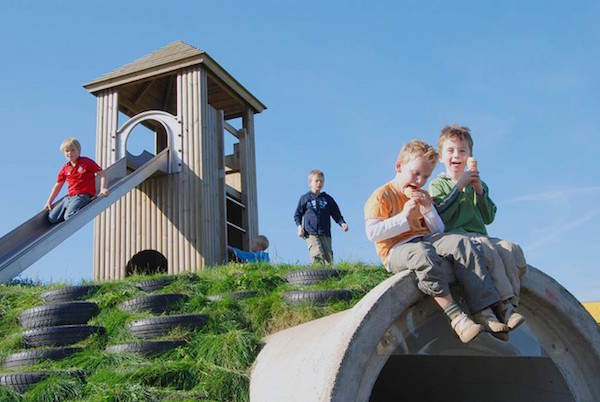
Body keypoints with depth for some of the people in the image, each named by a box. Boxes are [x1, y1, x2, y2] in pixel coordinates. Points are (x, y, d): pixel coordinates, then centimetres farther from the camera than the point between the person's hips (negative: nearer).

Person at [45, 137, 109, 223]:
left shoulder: (86, 162, -1)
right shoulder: (65, 169, 13)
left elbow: (102, 174, 1)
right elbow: (58, 185, 21)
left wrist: (103, 189, -14)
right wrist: (49, 202, 18)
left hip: (83, 196, -6)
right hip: (69, 197, 6)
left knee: (69, 216, -31)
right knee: (52, 218, -8)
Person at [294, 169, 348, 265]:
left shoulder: (328, 198, 15)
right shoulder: (305, 198, 9)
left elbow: (336, 213, 16)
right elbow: (297, 214, 14)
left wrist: (342, 223, -2)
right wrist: (299, 226, -2)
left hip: (325, 234, 3)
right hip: (311, 234, -3)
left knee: (329, 259, -1)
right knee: (318, 256, -21)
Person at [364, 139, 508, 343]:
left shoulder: (423, 196, 25)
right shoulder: (382, 195, 3)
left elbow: (439, 231, 20)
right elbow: (372, 233, -10)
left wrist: (428, 209, 3)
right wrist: (404, 217, -13)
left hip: (426, 241, 6)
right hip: (397, 250, -6)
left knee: (461, 243, -24)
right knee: (423, 253, -41)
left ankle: (483, 312, -31)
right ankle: (456, 317, -42)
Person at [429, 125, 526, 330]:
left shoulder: (477, 183, 25)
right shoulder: (438, 184, 10)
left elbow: (488, 217, 14)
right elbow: (441, 216, -10)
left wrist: (479, 190, 1)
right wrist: (459, 186, -9)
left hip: (479, 235, 5)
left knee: (511, 249, -23)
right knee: (488, 250, -34)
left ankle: (510, 304, -28)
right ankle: (504, 304, -38)